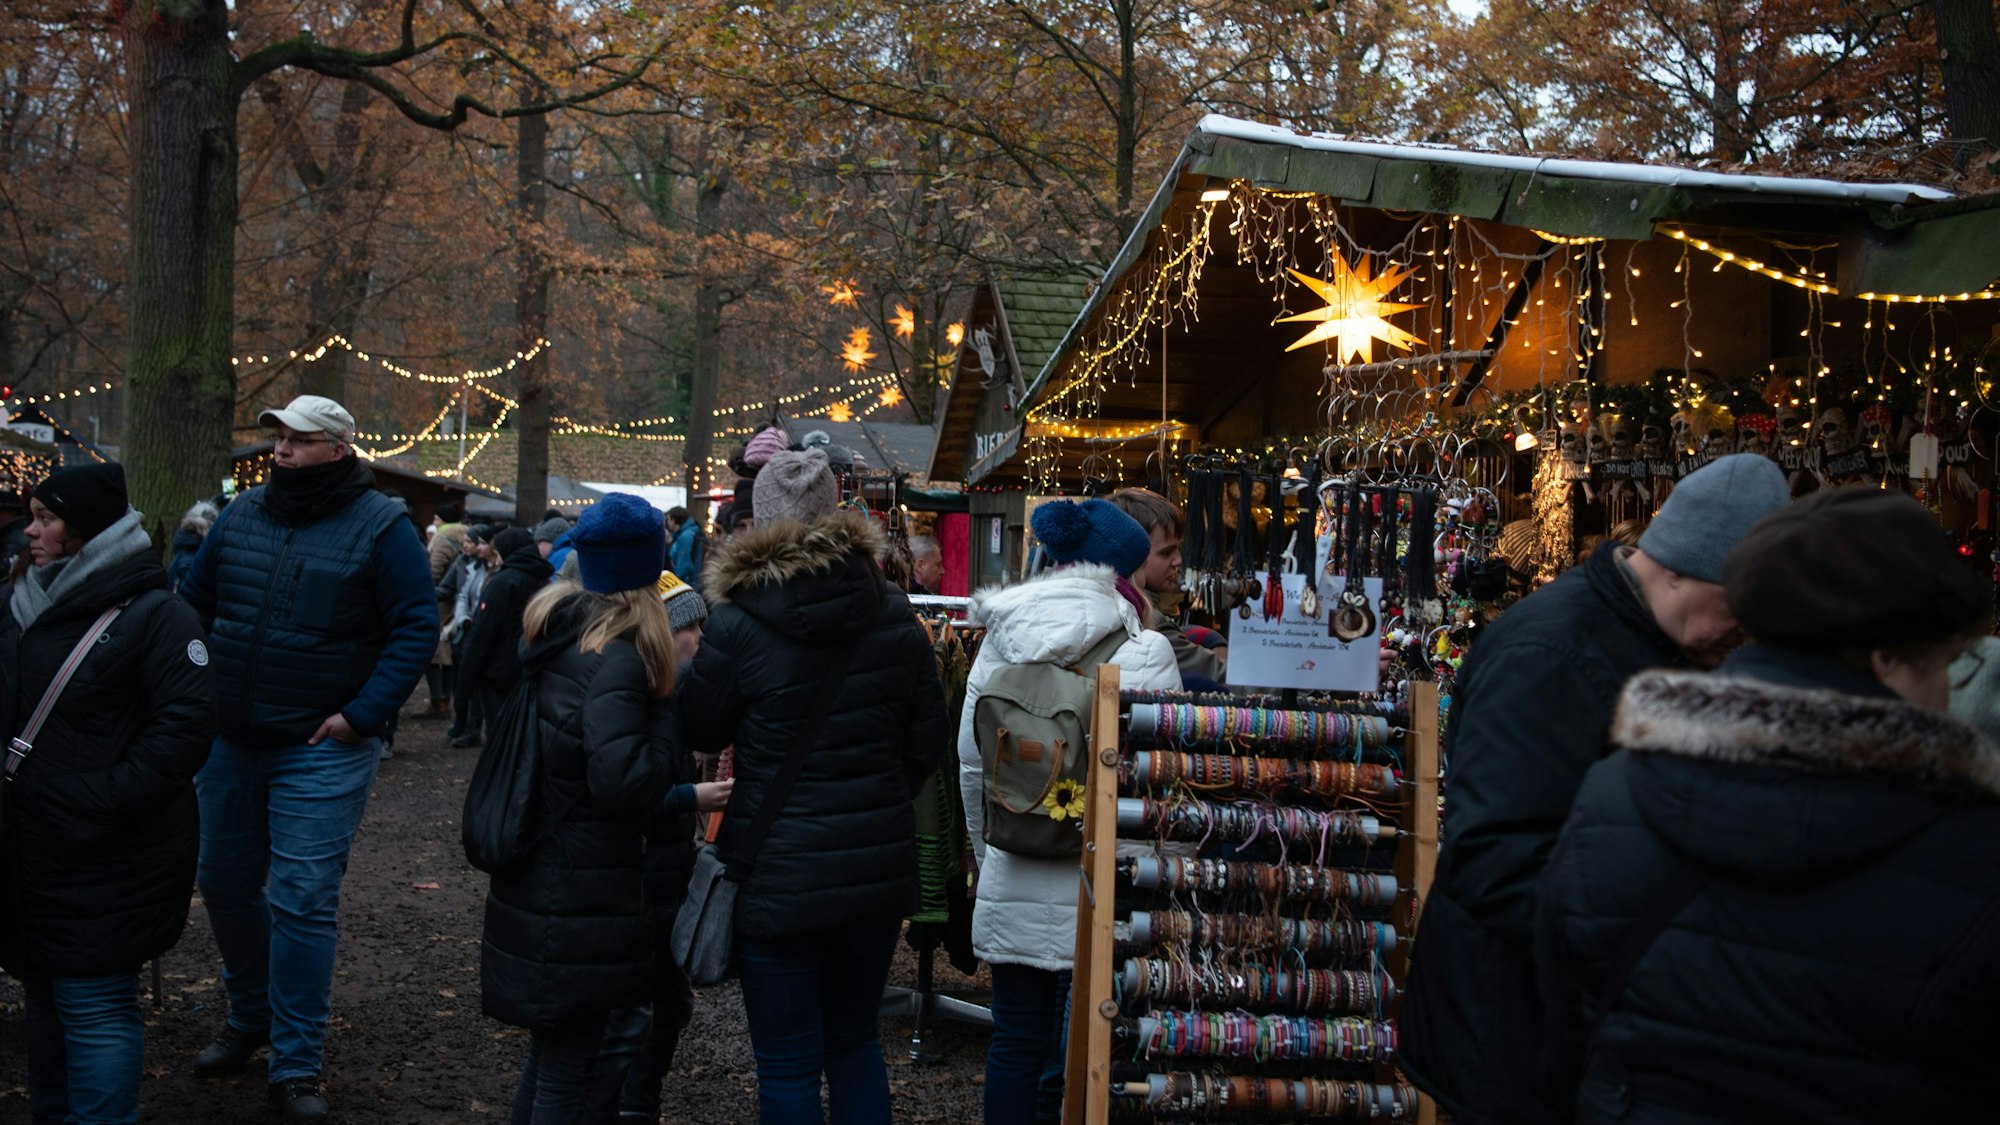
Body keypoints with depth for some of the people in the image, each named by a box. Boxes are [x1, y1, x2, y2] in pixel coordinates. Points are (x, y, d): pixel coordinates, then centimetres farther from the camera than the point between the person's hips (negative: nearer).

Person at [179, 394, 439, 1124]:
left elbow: (416, 627, -11)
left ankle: (296, 1066, 8)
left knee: (301, 904, -4)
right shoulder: (242, 515, 5)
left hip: (322, 750, -5)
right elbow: (193, 603, 14)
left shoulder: (381, 527, -9)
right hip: (230, 740, 5)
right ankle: (250, 1017, 38)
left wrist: (362, 715, -18)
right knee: (224, 884, 15)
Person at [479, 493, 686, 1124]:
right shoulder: (616, 657, -20)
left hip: (536, 877, 9)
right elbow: (621, 781, -28)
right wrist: (673, 720, -15)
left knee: (555, 1044, 23)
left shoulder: (553, 623, 7)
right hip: (585, 897, -9)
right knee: (578, 1070, 0)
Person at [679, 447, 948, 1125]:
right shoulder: (892, 613, -2)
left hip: (780, 875, -4)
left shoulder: (736, 622, -14)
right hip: (880, 865, 4)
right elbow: (927, 740, 3)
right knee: (856, 1044, 20)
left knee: (788, 1065, 8)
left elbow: (700, 732, 1)